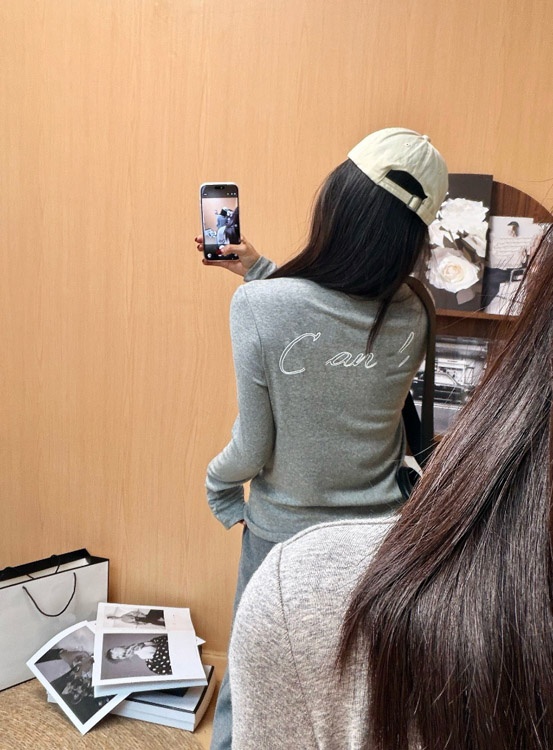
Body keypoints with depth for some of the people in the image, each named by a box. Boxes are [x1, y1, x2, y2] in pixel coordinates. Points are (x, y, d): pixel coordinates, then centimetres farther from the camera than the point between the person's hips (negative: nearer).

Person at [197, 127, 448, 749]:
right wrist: (263, 272, 10)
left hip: (282, 531, -3)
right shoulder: (411, 319, -12)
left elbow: (253, 447, -18)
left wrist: (218, 483, 2)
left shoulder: (258, 306, -25)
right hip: (380, 534, 3)